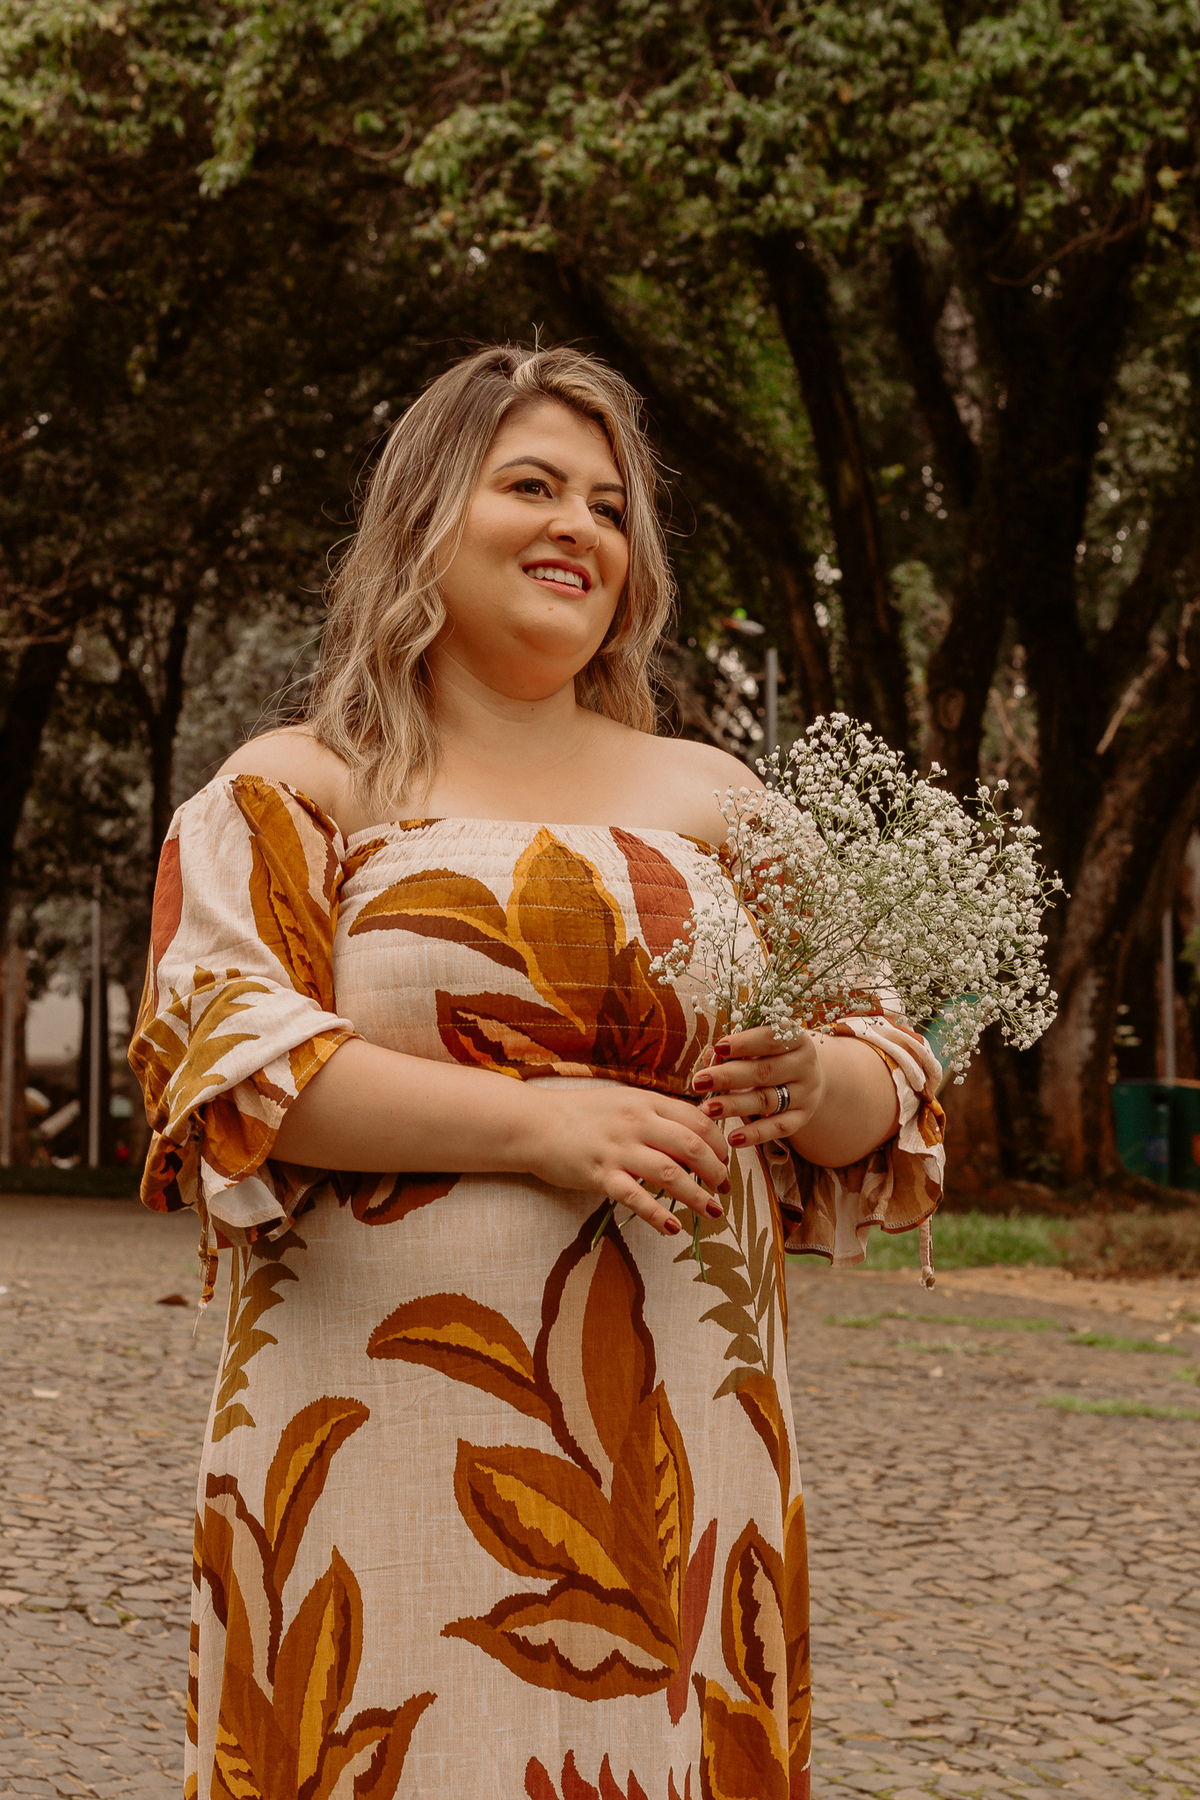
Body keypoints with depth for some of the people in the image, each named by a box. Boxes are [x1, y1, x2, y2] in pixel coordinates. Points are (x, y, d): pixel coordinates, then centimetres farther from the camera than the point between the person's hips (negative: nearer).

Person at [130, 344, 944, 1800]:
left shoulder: (714, 800, 16)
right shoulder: (290, 792, 6)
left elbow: (890, 1091, 14)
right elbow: (224, 1064, -8)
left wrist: (824, 1083, -10)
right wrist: (538, 1120, -16)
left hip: (677, 1448, 3)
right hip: (385, 1444, -3)